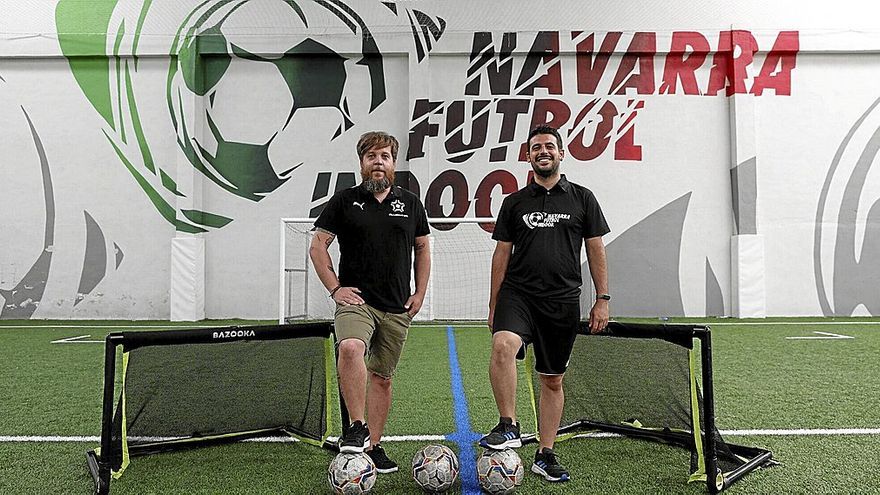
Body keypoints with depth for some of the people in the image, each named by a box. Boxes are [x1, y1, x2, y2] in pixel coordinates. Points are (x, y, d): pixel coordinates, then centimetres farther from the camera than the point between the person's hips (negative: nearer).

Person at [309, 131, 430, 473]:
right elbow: (317, 246, 4)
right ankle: (356, 427, -20)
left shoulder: (410, 203, 10)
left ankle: (373, 446, 21)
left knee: (382, 377, 9)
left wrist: (420, 293, 9)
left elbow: (422, 249, 17)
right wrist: (335, 288, -5)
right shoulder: (344, 201, 3)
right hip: (356, 300, -3)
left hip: (397, 308, 3)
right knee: (351, 348, -32)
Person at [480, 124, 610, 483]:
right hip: (518, 292, 0)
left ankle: (545, 456, 20)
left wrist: (602, 299, 2)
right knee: (503, 345, -30)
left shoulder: (582, 198, 8)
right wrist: (493, 305, 7)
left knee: (553, 380, 8)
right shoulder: (514, 203, 9)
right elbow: (502, 254, 10)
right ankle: (508, 426, -16)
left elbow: (595, 250, 8)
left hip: (563, 300, 1)